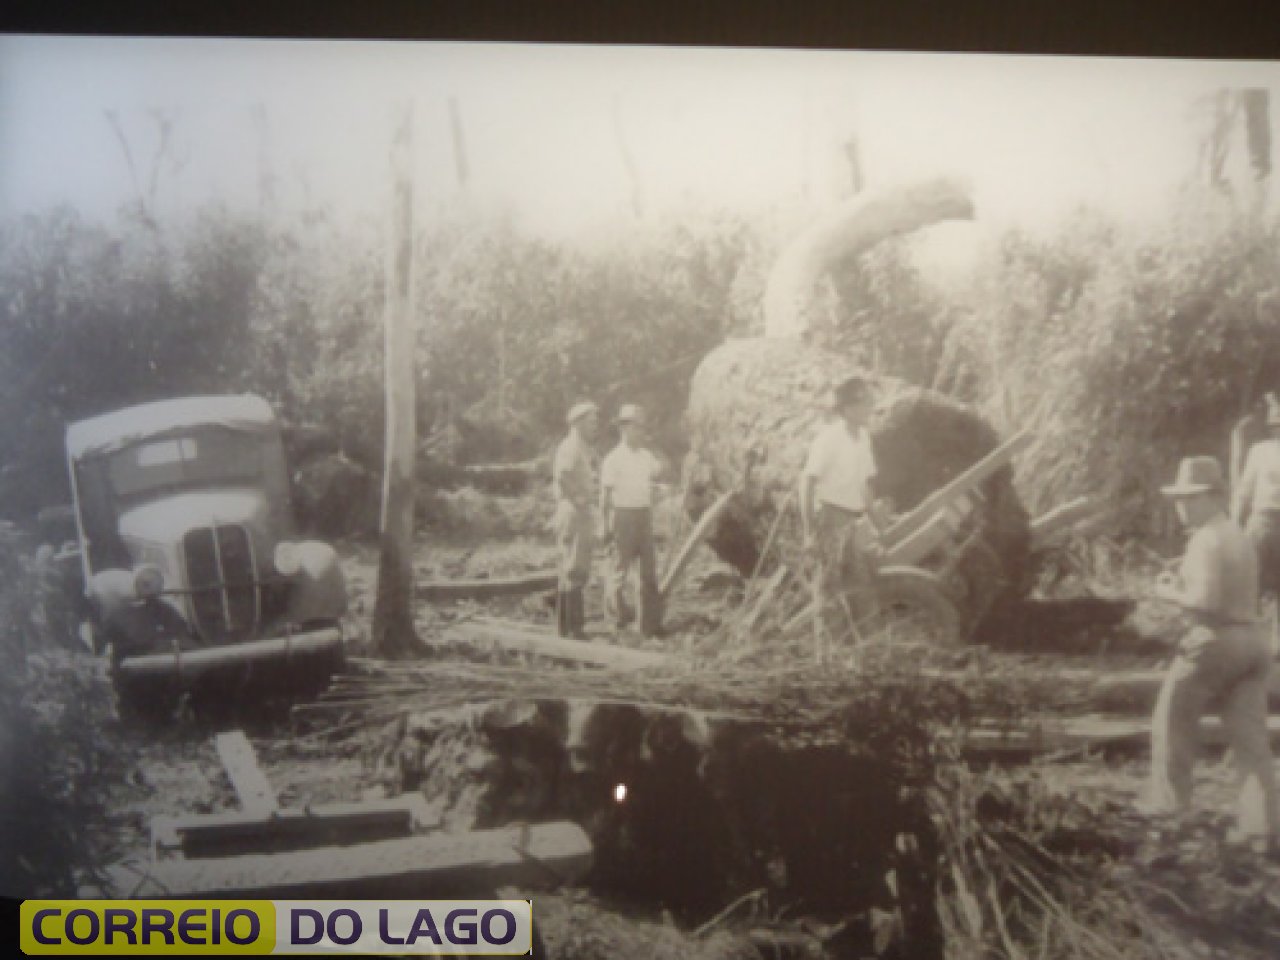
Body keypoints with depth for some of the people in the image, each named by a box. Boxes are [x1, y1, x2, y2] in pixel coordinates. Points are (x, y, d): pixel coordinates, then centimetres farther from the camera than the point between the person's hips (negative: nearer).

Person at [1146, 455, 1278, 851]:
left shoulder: (1206, 540, -13)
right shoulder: (1241, 538, 17)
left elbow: (1206, 599, -23)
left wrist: (1170, 593, -6)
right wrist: (1183, 581, 14)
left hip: (1214, 640, -8)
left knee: (1174, 715, 9)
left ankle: (1169, 799, 13)